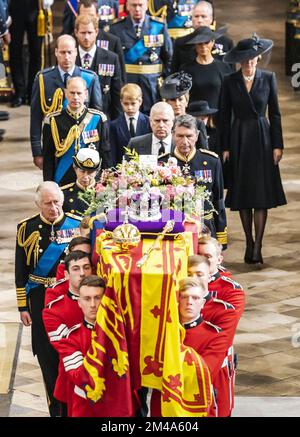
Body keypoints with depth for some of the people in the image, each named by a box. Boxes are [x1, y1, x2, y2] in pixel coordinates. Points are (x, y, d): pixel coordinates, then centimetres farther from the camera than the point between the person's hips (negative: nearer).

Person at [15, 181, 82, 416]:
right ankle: (56, 408, 16)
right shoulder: (27, 228, -3)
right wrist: (23, 306, -1)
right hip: (41, 299, 0)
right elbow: (21, 270, 1)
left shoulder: (78, 224, -2)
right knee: (47, 356, 5)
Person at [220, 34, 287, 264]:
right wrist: (225, 148, -2)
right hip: (239, 140, 1)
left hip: (262, 139, -1)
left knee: (262, 194, -6)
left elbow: (275, 113, 3)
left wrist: (277, 145, -2)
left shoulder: (268, 78, 0)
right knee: (242, 194, 4)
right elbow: (225, 116, 3)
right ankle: (249, 243, 15)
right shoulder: (230, 81, 0)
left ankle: (257, 247, -8)